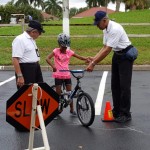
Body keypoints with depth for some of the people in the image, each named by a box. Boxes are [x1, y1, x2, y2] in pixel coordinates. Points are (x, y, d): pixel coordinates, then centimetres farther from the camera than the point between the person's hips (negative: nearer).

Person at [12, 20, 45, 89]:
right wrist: (19, 76, -25)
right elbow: (15, 59, -22)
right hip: (25, 70, -9)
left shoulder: (31, 39, 14)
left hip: (35, 69, 9)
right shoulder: (20, 40, -16)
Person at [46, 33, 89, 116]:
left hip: (67, 75, 3)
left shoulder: (69, 52, 2)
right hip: (58, 75, -3)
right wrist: (53, 66, -37)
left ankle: (72, 109, 18)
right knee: (58, 93, -1)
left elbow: (80, 57, 1)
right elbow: (47, 58, -20)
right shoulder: (56, 51, -7)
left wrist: (86, 59, -20)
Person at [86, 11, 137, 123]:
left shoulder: (115, 29, -28)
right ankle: (116, 111, 21)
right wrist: (94, 58, -9)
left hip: (125, 55, -9)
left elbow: (107, 50, -30)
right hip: (117, 55, 9)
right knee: (115, 84, 11)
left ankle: (125, 114, 4)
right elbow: (104, 47, 5)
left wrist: (93, 64, -28)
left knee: (124, 85, -6)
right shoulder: (106, 29, 0)